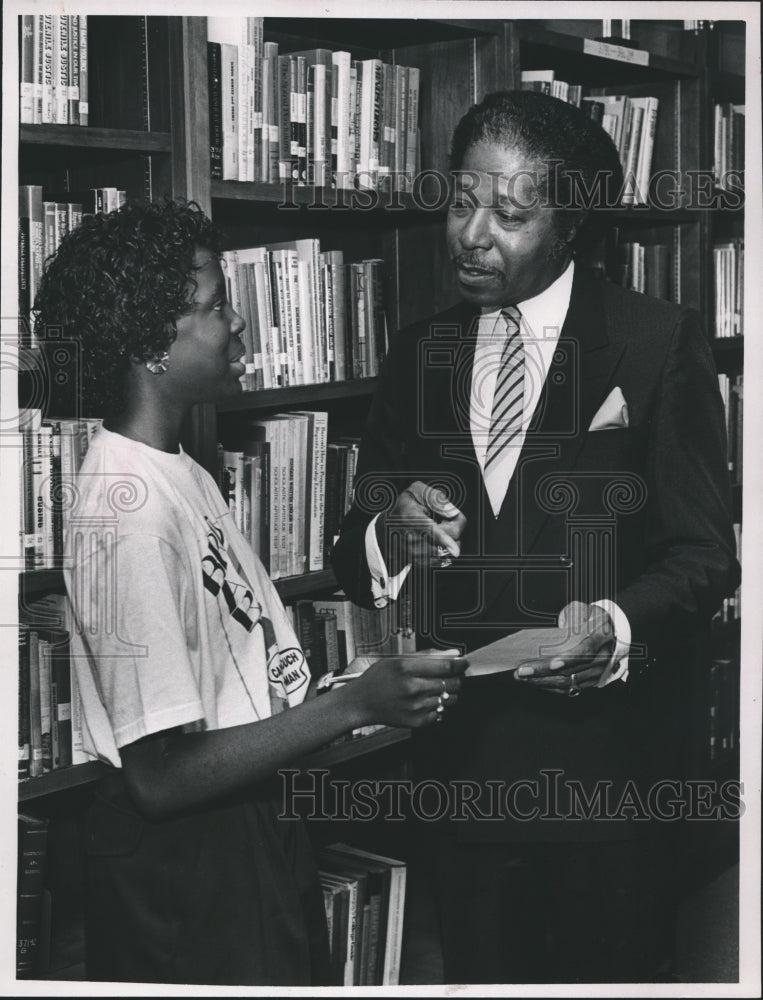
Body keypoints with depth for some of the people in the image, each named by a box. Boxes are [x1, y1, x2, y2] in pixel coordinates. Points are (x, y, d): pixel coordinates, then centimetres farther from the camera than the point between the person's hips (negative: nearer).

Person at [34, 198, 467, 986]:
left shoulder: (177, 469, 4)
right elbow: (163, 772, -25)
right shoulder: (129, 510, -26)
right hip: (182, 860, -9)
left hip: (245, 824, 9)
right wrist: (356, 704, -25)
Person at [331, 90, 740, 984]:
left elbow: (705, 554, -6)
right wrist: (387, 536, -16)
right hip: (462, 754, 4)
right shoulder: (421, 354, 6)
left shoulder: (658, 342, -5)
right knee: (479, 975, 15)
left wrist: (616, 626, -24)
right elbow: (355, 558, 7)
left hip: (608, 758, -3)